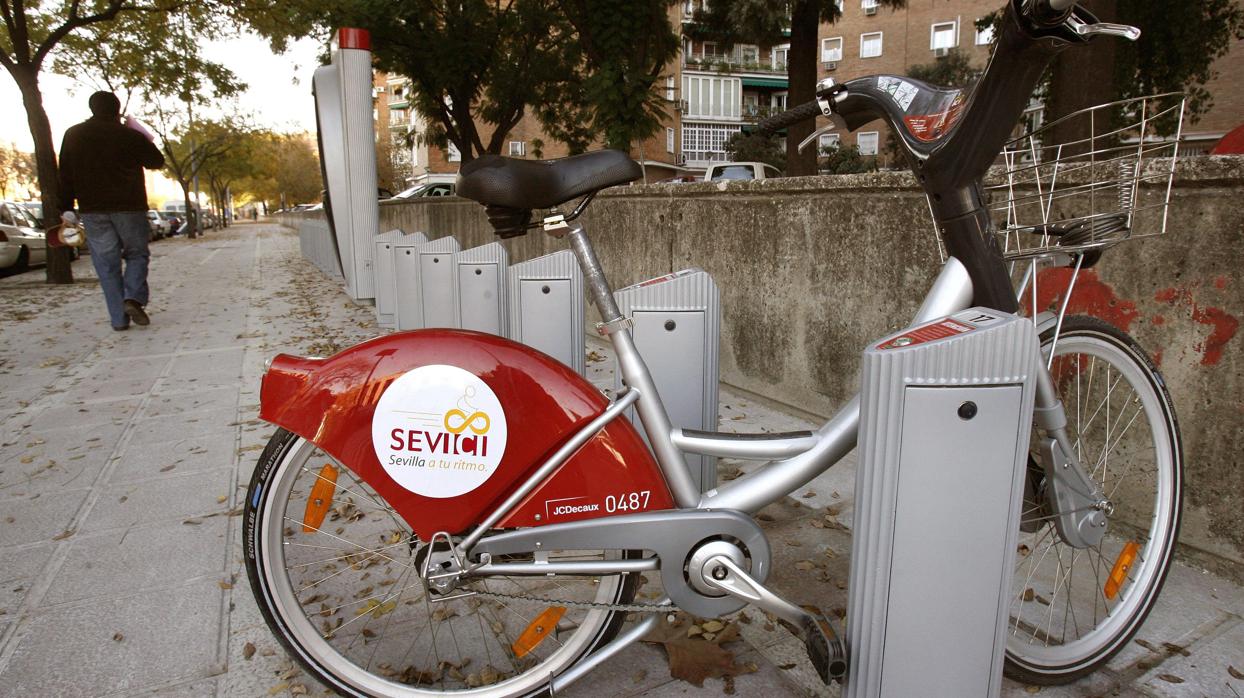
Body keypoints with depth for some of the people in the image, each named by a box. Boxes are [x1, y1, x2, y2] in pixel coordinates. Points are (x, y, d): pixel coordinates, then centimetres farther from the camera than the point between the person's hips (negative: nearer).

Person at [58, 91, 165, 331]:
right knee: (136, 254, 12)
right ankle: (134, 297, -13)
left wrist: (67, 209, 9)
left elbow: (65, 175, 7)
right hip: (129, 208, -2)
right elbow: (157, 161, 8)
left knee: (107, 264, 5)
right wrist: (145, 140, 18)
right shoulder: (130, 136, -3)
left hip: (92, 210, 2)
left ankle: (119, 318, 1)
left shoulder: (72, 136, 7)